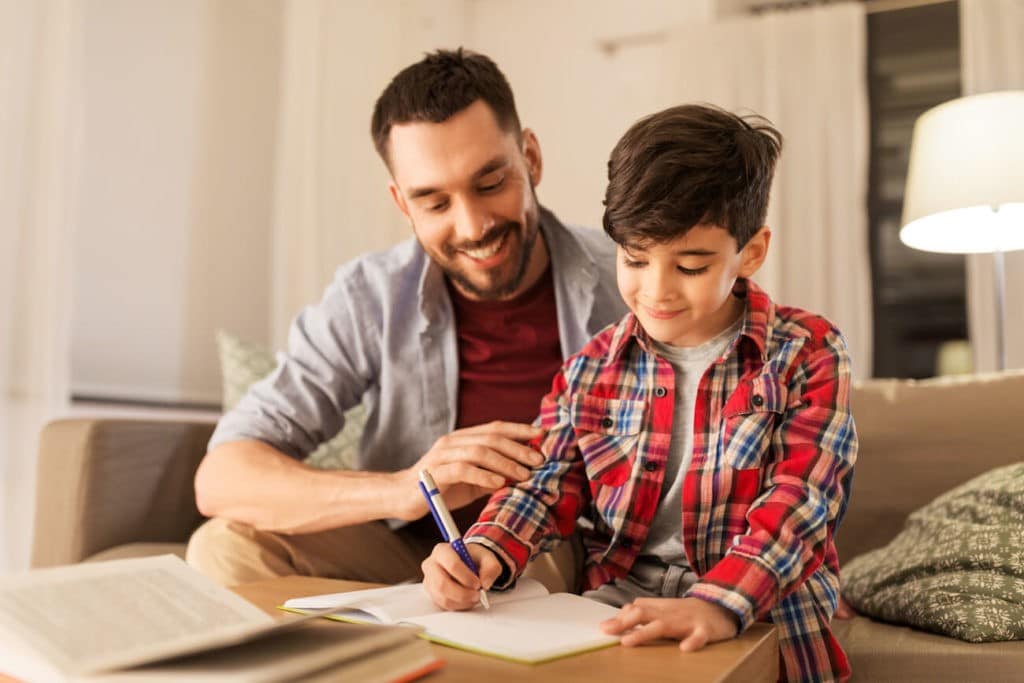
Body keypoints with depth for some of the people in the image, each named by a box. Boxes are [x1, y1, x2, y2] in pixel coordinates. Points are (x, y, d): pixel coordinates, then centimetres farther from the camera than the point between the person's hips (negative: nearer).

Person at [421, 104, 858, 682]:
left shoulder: (809, 352, -2)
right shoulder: (594, 365, 8)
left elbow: (800, 498, -13)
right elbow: (549, 483, 3)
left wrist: (719, 604, -30)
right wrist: (486, 554, -19)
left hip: (759, 623, -1)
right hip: (614, 609, 2)